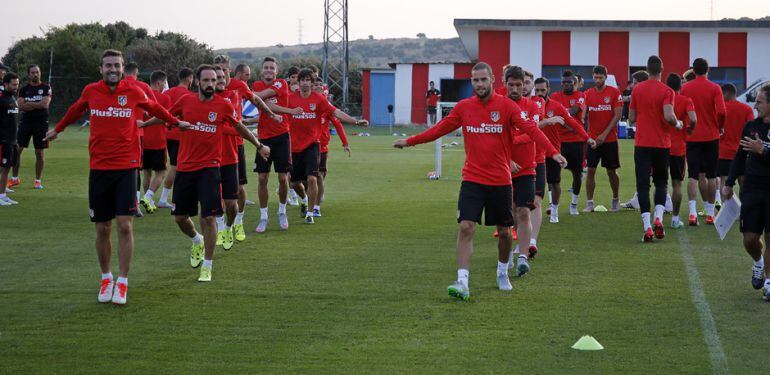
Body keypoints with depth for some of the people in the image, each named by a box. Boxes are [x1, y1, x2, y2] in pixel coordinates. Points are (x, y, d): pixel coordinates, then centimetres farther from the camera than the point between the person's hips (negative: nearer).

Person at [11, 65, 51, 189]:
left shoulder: (46, 88, 1)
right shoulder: (24, 89, 8)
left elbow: (45, 104, -13)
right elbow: (20, 106, -5)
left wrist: (28, 104, -8)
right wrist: (37, 105, -12)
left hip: (41, 123, -2)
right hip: (26, 122, 2)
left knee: (40, 152, 3)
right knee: (17, 149, 0)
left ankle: (38, 180, 12)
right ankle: (15, 178, 12)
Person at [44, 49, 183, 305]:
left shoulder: (134, 92, -1)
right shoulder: (91, 92, 2)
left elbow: (154, 109, 19)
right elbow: (75, 111, 24)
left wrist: (175, 122, 33)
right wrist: (57, 130, 39)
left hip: (126, 168, -1)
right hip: (98, 168, 1)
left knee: (125, 226, -7)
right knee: (103, 229, 6)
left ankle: (122, 283, 1)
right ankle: (106, 278, 23)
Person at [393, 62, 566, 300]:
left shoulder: (506, 106, -6)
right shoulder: (463, 107, 2)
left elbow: (530, 129, -15)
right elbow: (439, 129, 12)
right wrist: (410, 142, 11)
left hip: (500, 181, -1)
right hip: (472, 180, 1)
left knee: (504, 231, 11)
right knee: (466, 227, -13)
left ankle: (503, 272, 37)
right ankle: (462, 283, -16)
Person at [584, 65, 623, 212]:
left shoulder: (614, 92, -5)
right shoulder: (588, 94, 4)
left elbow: (617, 115, -8)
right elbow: (583, 114, 1)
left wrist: (604, 134, -14)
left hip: (610, 139, -2)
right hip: (592, 139, 2)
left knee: (611, 171, 7)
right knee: (590, 170, -2)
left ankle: (616, 200, 23)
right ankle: (589, 203, 1)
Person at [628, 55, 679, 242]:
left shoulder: (637, 89, 3)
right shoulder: (666, 91, -7)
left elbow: (631, 117, 8)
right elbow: (669, 116, -20)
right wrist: (677, 124, 1)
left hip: (641, 144, 1)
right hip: (661, 144, -1)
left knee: (643, 184, -1)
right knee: (661, 182, 17)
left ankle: (647, 227, -12)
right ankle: (658, 219, -3)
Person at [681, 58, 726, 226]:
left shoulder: (685, 88, 0)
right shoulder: (715, 88, -6)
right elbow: (721, 112, -15)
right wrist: (720, 127, 3)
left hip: (692, 137, 1)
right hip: (711, 136, -1)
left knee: (694, 175, -2)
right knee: (711, 176, 10)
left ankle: (692, 211, -20)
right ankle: (710, 213, 15)